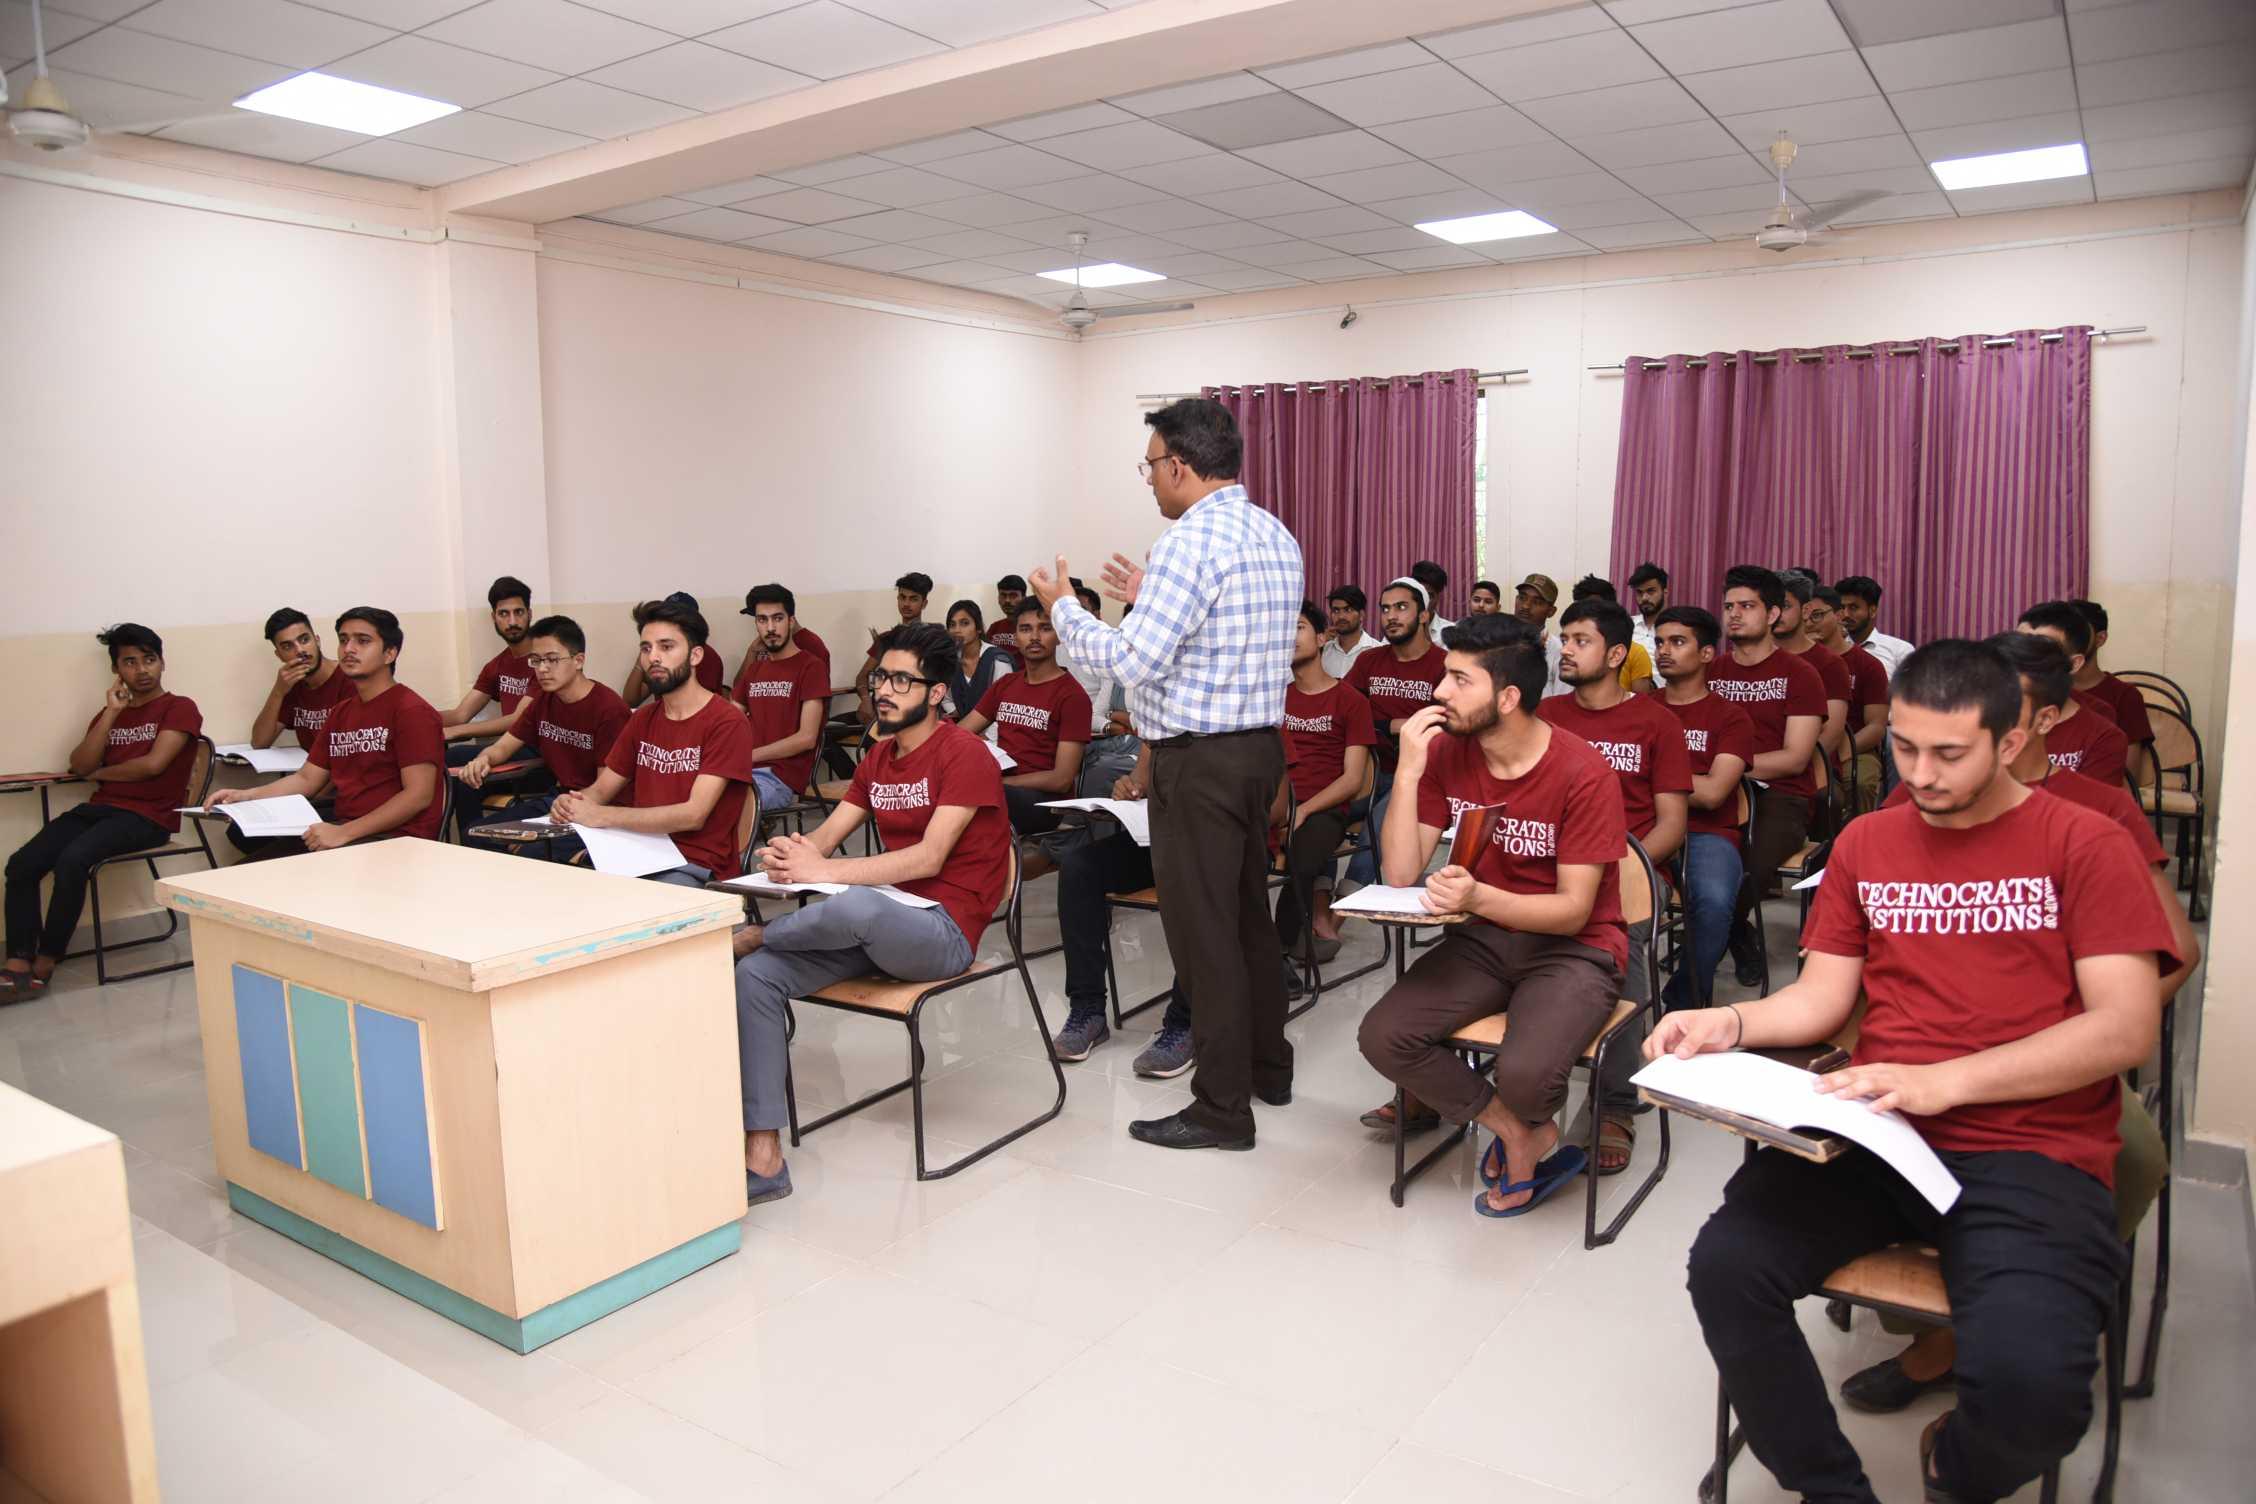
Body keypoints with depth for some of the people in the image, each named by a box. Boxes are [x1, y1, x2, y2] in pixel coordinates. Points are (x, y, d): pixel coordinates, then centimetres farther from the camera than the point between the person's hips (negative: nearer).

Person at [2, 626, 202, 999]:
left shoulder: (180, 708, 1)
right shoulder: (110, 712, 20)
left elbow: (153, 764, -12)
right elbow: (79, 767, 5)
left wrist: (100, 773, 5)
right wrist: (111, 713, 0)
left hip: (147, 815, -7)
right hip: (101, 808, 7)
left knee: (72, 860, -30)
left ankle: (44, 963, -16)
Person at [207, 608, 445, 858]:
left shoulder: (412, 711, -8)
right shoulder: (341, 712, 21)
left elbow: (419, 795, -16)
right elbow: (307, 779, 23)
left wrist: (344, 833, -21)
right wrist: (244, 796, 5)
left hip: (396, 837, -8)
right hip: (341, 828, 8)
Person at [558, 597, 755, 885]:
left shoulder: (727, 722, -9)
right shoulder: (642, 720, 15)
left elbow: (693, 814, -17)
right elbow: (601, 789, 17)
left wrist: (602, 816, -20)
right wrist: (572, 804, -8)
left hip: (697, 868, -6)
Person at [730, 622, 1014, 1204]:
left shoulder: (965, 755, -10)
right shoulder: (878, 758, 15)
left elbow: (928, 858, -20)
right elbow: (826, 836, 9)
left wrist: (824, 870, -24)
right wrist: (790, 854, -15)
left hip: (945, 930, -7)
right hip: (877, 925, 8)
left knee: (857, 903, -40)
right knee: (755, 975, -13)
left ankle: (750, 934, -7)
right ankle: (762, 1157, -13)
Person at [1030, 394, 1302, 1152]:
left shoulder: (1191, 543, -18)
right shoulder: (1276, 536, 11)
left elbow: (1135, 662, -19)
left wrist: (1063, 608, -4)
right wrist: (1151, 602, 21)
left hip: (1200, 760, -9)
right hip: (1260, 747, 10)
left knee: (1203, 930, -1)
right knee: (1249, 912, 19)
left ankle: (1222, 1108, 8)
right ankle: (1268, 1067, 33)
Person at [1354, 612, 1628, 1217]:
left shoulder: (1584, 774, -18)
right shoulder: (1446, 751, -5)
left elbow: (1573, 911, -17)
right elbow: (1401, 875, -7)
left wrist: (1478, 897, -35)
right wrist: (1408, 774, -19)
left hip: (1572, 948, -4)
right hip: (1483, 940, 5)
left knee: (1524, 1073, -31)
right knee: (1382, 1036, -19)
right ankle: (1521, 1134, 2)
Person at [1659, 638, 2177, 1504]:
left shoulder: (2085, 844, 3)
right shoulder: (1866, 844, 15)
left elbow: (2125, 1029, -6)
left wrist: (1941, 1082, -18)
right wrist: (1730, 1024, -8)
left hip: (2033, 1152, -3)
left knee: (2029, 1380, -29)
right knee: (1725, 1266, -22)